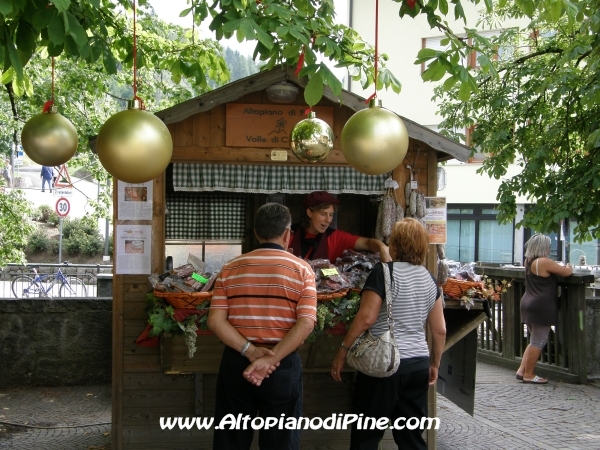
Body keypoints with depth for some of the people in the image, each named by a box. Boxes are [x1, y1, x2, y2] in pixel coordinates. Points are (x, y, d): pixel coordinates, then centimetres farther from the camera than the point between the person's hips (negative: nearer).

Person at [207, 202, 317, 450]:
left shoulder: (231, 268, 4)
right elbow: (306, 323, -15)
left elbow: (215, 321, -6)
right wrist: (271, 359, -16)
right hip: (283, 365, -2)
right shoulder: (301, 269, -3)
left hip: (236, 362, 2)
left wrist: (250, 351, -11)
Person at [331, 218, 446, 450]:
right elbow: (439, 330, 11)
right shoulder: (428, 279, 9)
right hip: (418, 365, 6)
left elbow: (366, 318, -17)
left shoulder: (385, 271, -10)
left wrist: (342, 352, -9)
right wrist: (435, 364, 23)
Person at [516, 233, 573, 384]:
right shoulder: (544, 262, -16)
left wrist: (560, 267, 14)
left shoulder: (528, 261, 10)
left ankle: (522, 370, 13)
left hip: (528, 304, 9)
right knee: (538, 342, -1)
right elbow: (567, 272, -10)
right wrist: (568, 266, 10)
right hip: (541, 307, -9)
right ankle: (528, 375, 3)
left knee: (534, 341, 17)